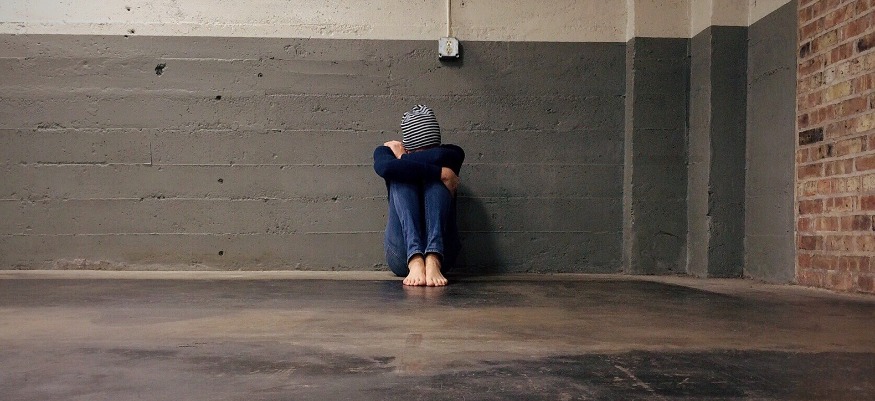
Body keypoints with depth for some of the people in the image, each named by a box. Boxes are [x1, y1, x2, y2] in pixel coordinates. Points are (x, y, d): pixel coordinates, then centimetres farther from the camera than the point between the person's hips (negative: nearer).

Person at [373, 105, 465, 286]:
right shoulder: (387, 150, 7)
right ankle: (415, 261, -43)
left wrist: (403, 157, -3)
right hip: (402, 255, 0)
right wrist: (442, 173, -21)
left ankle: (433, 261, -41)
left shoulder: (453, 153, 9)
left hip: (441, 249, 0)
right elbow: (384, 167, -21)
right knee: (401, 177, -19)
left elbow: (439, 157, -18)